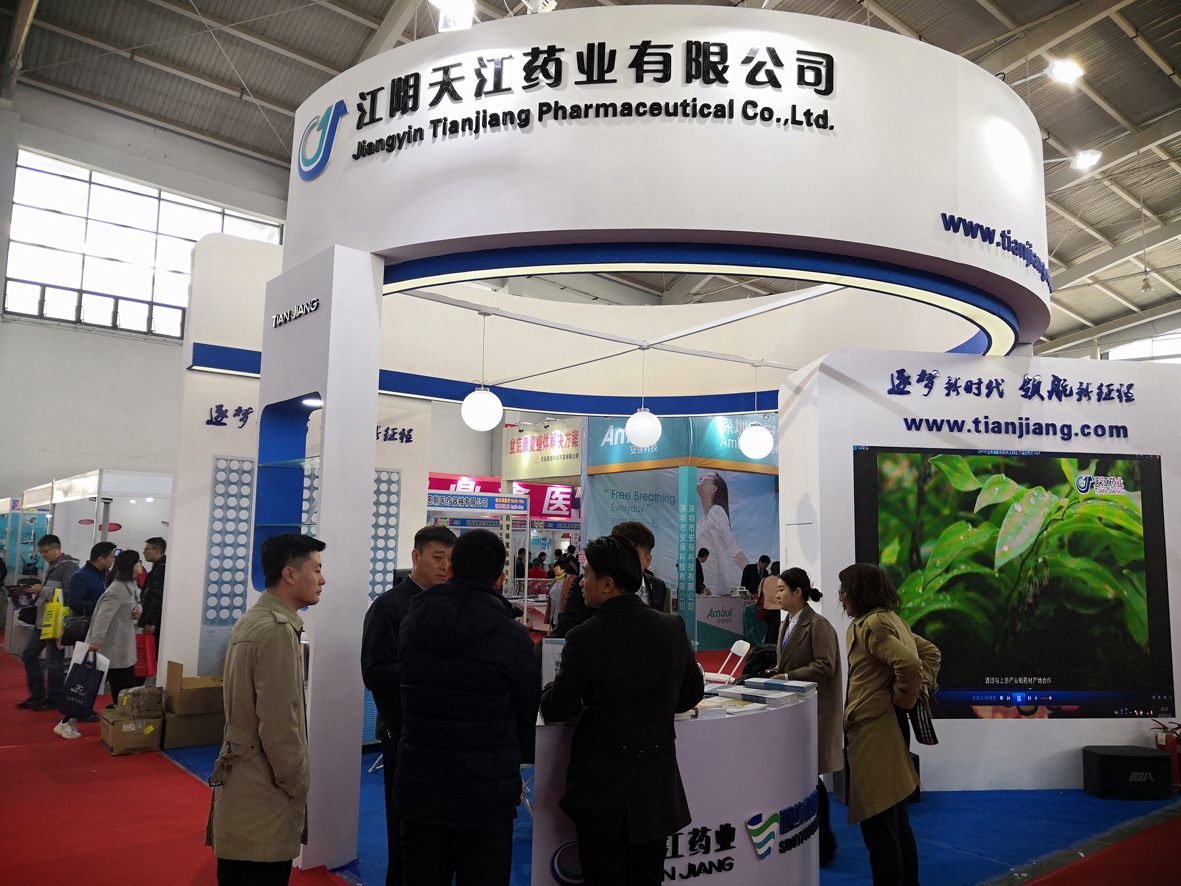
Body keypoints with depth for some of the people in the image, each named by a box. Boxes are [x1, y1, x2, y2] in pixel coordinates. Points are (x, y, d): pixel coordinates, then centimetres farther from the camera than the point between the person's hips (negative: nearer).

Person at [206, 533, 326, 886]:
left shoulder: (249, 621, 11)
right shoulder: (278, 631, -20)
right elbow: (280, 725, -23)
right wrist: (298, 785, -9)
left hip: (237, 787, 10)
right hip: (264, 802, -10)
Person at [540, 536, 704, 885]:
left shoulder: (585, 638, -19)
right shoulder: (673, 628, -4)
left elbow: (556, 710, -8)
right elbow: (692, 694, 9)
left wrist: (546, 694, 13)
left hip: (602, 792, -4)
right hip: (657, 788, 5)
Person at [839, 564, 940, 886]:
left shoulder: (871, 625, -17)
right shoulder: (891, 619, 12)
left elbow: (909, 664, -29)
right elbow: (930, 652, 21)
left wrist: (903, 698, -14)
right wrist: (923, 685, 10)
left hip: (873, 732, -10)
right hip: (889, 727, 11)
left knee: (879, 827, -3)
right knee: (897, 822, 20)